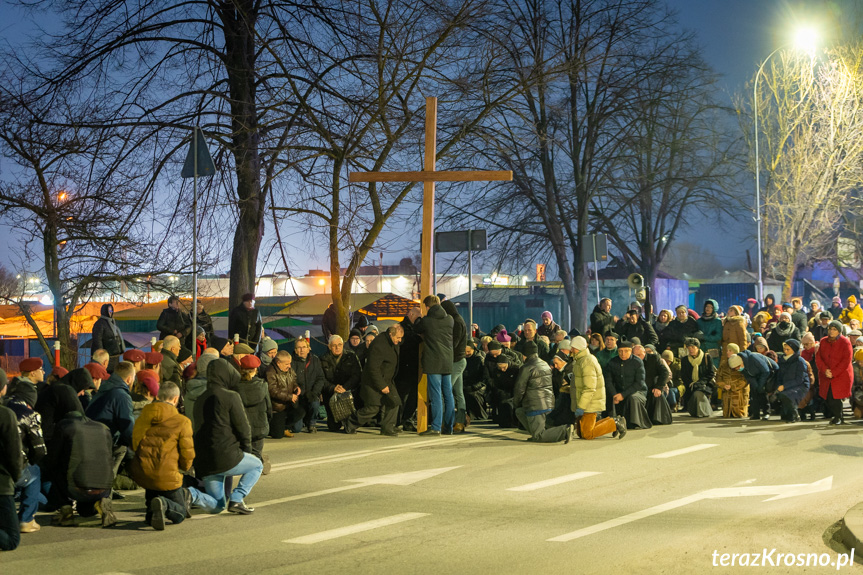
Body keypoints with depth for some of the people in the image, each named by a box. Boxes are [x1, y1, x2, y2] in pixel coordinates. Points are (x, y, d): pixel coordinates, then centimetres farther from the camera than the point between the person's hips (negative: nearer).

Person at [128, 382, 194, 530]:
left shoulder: (144, 416, 7)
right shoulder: (182, 422, -7)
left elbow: (134, 445, 15)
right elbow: (187, 455, -5)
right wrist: (184, 467, 18)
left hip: (140, 473, 5)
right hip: (167, 477, -5)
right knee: (180, 514, 12)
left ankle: (151, 510, 17)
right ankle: (164, 504, -21)